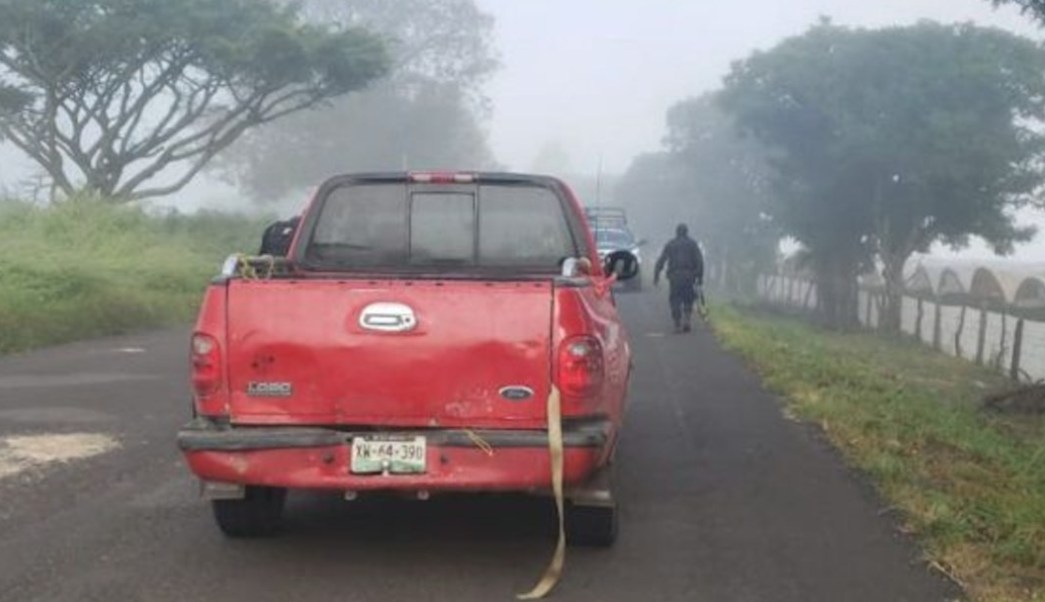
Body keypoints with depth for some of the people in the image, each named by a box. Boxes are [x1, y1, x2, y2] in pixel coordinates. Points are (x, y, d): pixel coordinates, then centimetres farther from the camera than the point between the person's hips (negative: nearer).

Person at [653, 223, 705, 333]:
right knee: (688, 300, 13)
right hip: (689, 275, 0)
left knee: (675, 301, 5)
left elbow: (660, 261, 5)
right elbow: (699, 261, -2)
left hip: (674, 275, 0)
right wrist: (700, 276, -1)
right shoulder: (692, 244, 7)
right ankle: (687, 320, -3)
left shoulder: (670, 245, 10)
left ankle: (678, 325, -2)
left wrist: (656, 276, 7)